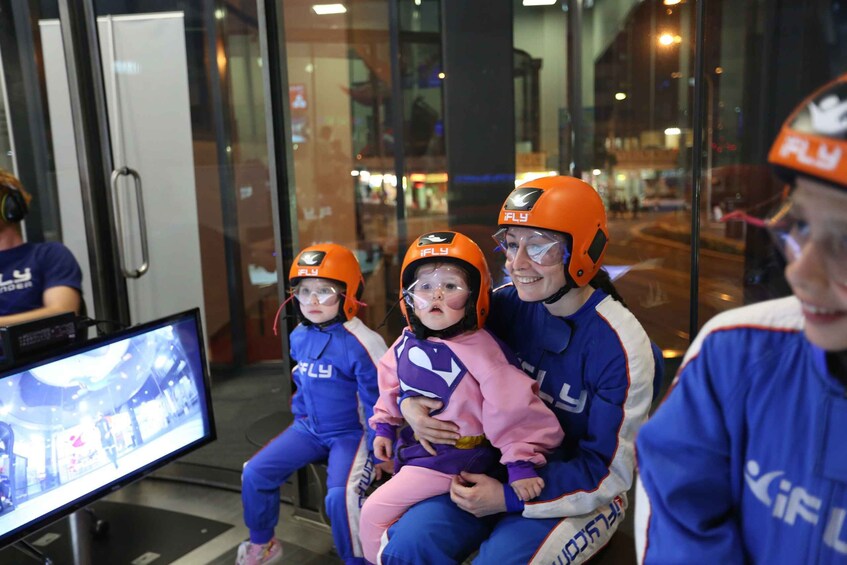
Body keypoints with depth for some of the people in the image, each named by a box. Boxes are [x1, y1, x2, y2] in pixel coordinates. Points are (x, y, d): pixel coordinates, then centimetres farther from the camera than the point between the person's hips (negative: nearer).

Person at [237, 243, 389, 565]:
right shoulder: (299, 337, 0)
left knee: (341, 495, -28)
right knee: (255, 472, 2)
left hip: (351, 432, -7)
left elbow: (378, 402, -17)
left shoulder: (360, 344, -22)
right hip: (309, 429, 7)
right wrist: (300, 416, 18)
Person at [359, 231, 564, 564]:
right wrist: (384, 427, 14)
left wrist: (520, 462, -24)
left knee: (375, 512, -7)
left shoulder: (479, 350, -26)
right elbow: (392, 384, 14)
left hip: (455, 455, -8)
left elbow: (510, 406, -25)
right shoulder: (408, 343, -3)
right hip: (414, 445, 8)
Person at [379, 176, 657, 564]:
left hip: (581, 492, -4)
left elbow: (609, 470, -16)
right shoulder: (507, 306, -7)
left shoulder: (620, 345, -21)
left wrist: (509, 498, -21)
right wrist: (411, 403, -13)